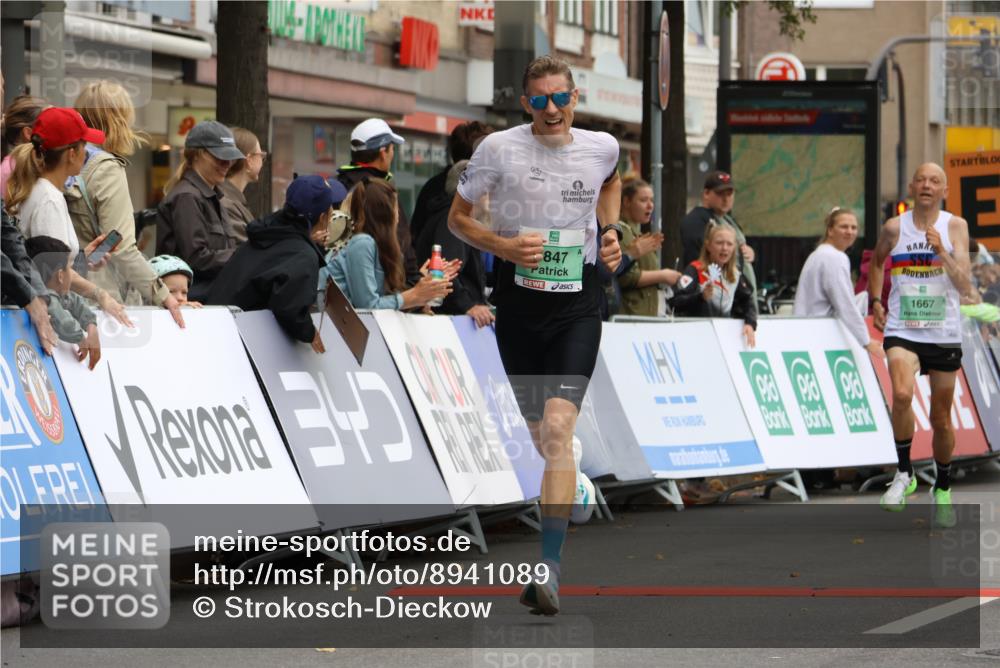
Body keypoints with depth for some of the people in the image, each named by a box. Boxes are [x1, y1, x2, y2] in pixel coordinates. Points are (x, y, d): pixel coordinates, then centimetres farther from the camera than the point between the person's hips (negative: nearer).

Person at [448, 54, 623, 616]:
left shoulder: (602, 146, 1)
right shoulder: (499, 149, -6)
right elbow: (458, 216, 4)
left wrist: (611, 230, 9)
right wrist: (502, 245, -13)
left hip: (578, 302, -1)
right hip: (518, 300, 1)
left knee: (558, 427, -18)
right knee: (537, 433, 10)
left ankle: (551, 568, -22)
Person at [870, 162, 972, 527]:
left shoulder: (955, 227, -4)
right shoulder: (894, 228, 0)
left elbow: (964, 286, -13)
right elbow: (876, 261, 22)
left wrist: (941, 251, -24)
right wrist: (875, 301, 13)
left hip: (944, 333, 0)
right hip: (902, 331, 0)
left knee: (941, 418, 10)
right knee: (902, 394, -28)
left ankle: (942, 489, 32)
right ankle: (904, 474, -10)